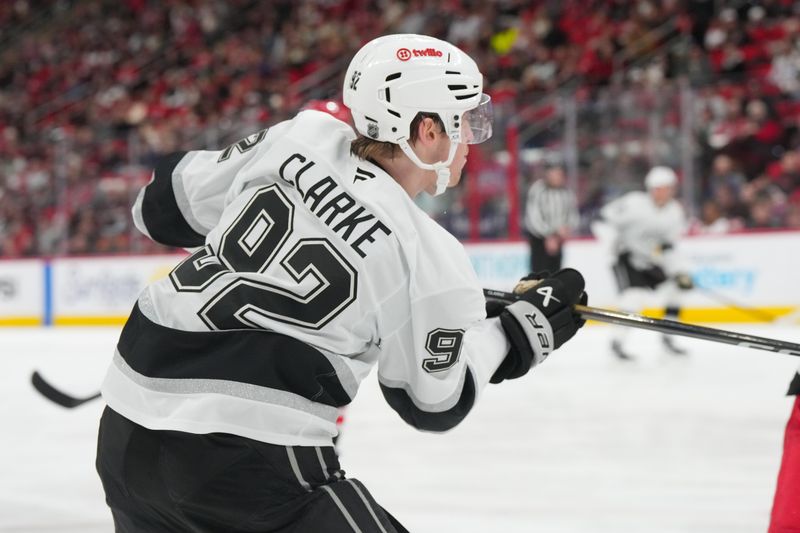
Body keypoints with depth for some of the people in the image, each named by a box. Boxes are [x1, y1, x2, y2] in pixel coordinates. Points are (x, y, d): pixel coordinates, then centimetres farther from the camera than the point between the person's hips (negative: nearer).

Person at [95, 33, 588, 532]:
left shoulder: (298, 137, 3)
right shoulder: (433, 263, -8)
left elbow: (167, 206, 14)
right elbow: (434, 401, 5)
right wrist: (522, 331, 14)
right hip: (246, 462, -7)